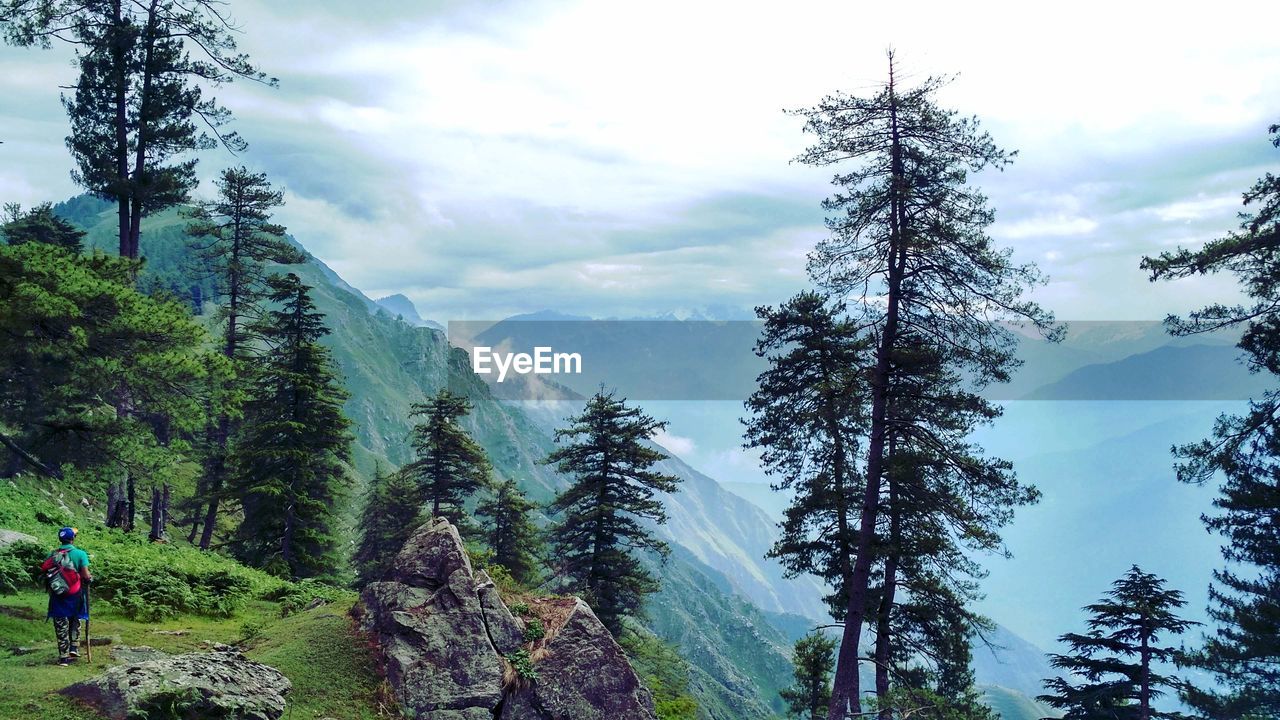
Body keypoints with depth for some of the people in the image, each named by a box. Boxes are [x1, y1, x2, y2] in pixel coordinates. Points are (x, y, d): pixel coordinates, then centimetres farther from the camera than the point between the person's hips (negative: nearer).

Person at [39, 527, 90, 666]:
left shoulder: (53, 555, -1)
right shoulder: (80, 554, -10)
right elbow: (85, 575, -14)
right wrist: (90, 578, 8)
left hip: (58, 595, 1)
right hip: (75, 594, -1)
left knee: (61, 625, 7)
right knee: (75, 620, 22)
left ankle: (63, 656, 7)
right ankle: (74, 648, 13)